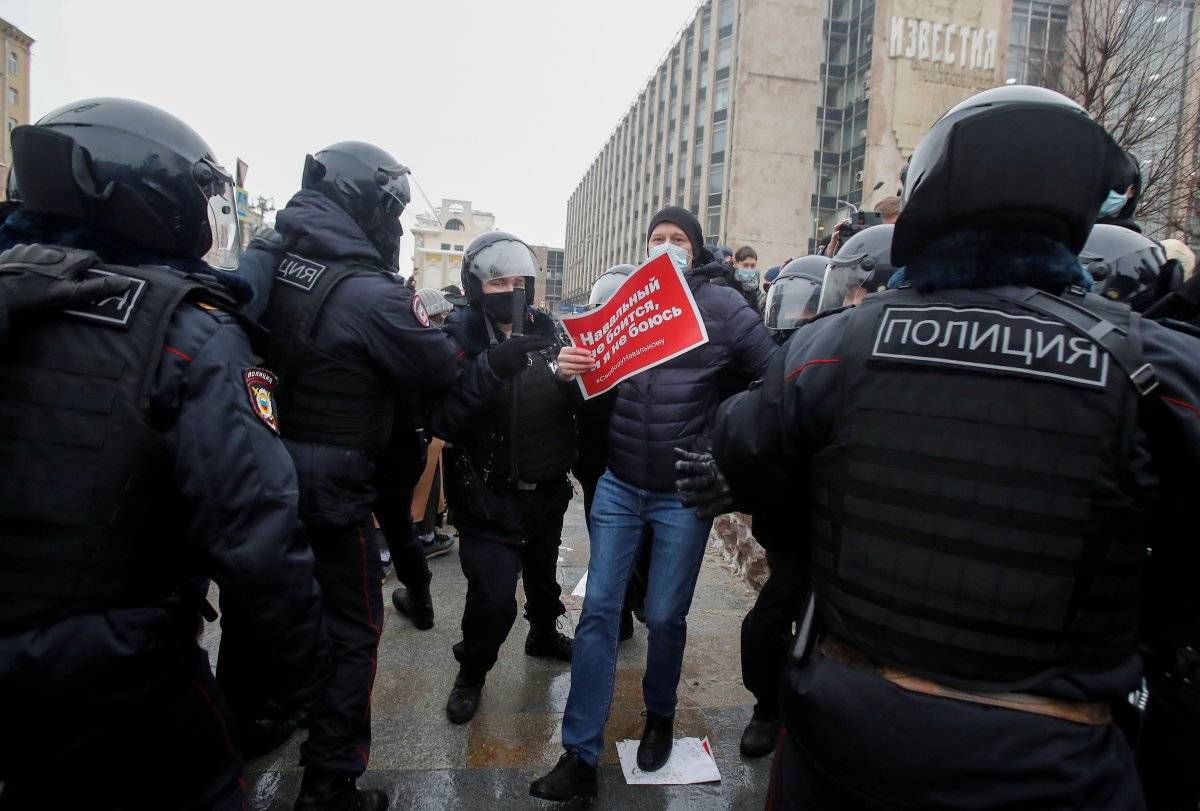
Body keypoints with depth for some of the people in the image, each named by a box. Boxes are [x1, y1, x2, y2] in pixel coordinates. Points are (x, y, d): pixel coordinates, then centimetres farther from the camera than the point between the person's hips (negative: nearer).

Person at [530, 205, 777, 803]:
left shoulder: (723, 308, -4)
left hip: (683, 494, -3)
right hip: (618, 485, 3)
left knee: (665, 615, 9)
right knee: (599, 610, 3)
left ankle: (660, 715, 39)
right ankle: (580, 757, 15)